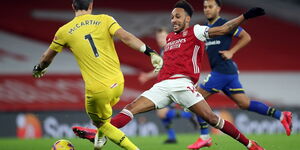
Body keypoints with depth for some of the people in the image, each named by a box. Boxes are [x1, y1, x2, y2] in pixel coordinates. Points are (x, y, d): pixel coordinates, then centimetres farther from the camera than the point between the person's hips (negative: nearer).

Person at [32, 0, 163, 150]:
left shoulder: (64, 31, 2)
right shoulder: (105, 20, 2)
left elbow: (47, 57, 16)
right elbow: (126, 37, -12)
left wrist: (38, 69, 37)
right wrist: (150, 52, -13)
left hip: (97, 89, -3)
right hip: (118, 82, 3)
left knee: (102, 125, 18)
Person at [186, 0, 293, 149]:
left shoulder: (224, 24, -8)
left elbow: (246, 37, -6)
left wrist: (231, 52, -12)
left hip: (223, 70, -9)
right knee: (244, 103, 7)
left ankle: (204, 137, -4)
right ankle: (281, 116, 10)